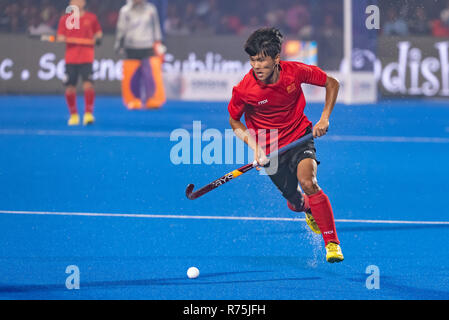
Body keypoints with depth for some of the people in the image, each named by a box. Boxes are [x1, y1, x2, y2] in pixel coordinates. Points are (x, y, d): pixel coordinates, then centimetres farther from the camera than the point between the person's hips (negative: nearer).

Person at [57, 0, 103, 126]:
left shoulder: (91, 18, 5)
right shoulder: (65, 19, 6)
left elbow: (98, 32, 14)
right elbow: (60, 37, 7)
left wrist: (97, 38, -7)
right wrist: (61, 38, -15)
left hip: (86, 57, -1)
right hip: (71, 58, 1)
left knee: (88, 84, -15)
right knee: (70, 87, 2)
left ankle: (88, 114, -7)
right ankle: (73, 115, 18)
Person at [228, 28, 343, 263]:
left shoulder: (296, 72, -19)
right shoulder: (244, 90, -21)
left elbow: (332, 84, -1)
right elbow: (234, 121, -1)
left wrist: (324, 119, -11)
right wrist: (254, 146, -16)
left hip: (300, 136, -1)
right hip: (270, 150, 1)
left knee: (307, 182, -28)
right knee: (295, 203, 7)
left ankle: (332, 243, -17)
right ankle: (309, 209, 48)